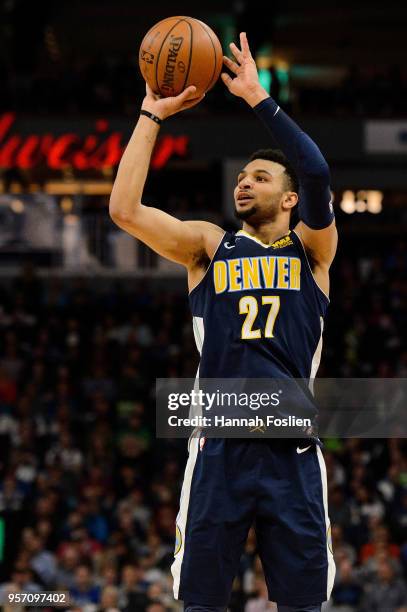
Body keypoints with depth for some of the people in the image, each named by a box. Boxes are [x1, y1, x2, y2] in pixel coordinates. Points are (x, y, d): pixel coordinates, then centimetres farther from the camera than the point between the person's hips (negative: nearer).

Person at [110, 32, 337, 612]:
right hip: (219, 448, 1)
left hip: (292, 450, -1)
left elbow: (317, 175, -11)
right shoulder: (210, 245, 13)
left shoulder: (310, 249, 9)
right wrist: (153, 115, 1)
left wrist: (258, 97, -10)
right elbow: (124, 209, 0)